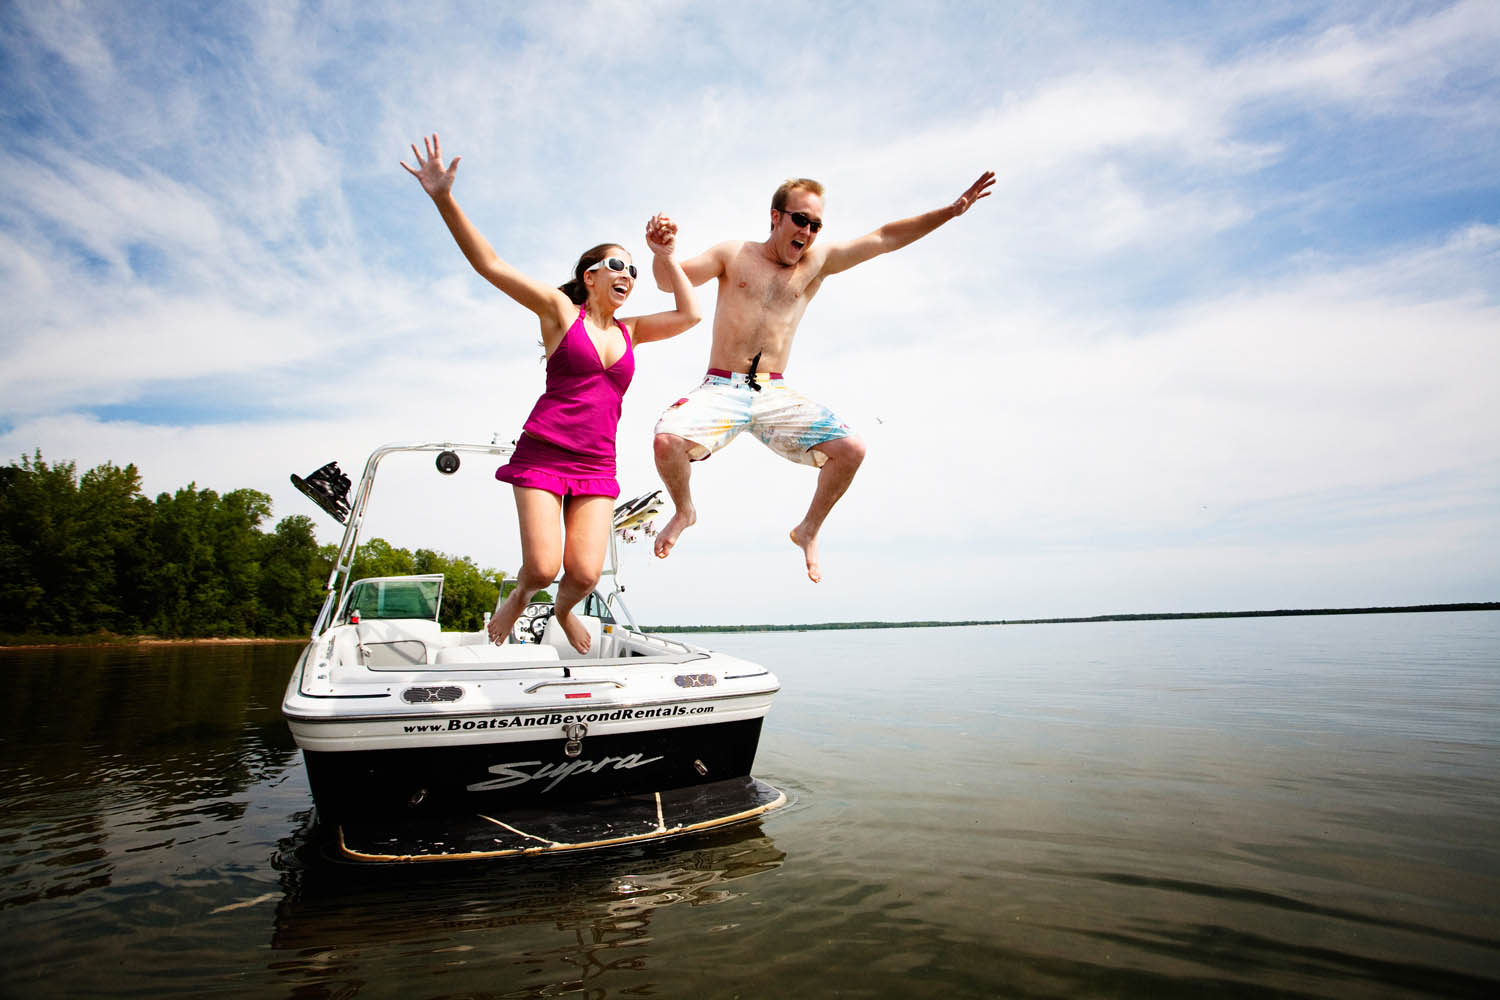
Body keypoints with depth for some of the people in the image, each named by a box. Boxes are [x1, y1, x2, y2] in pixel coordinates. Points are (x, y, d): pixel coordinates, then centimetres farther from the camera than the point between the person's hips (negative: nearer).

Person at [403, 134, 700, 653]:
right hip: (542, 454, -3)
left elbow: (690, 313, 12)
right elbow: (490, 265, -3)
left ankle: (564, 609, 27)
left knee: (585, 574, -10)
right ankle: (519, 595, 23)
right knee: (541, 568, -15)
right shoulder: (560, 311, 4)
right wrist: (444, 199, -13)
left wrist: (666, 256, 7)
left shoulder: (629, 331, 16)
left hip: (597, 466, 3)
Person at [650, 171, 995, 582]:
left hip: (775, 394, 2)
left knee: (851, 449, -15)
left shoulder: (817, 261, 12)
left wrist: (951, 211, 6)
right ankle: (684, 511, 6)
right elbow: (670, 281, 2)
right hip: (721, 389, -2)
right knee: (668, 440, -29)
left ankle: (808, 531, 10)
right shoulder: (733, 254, 7)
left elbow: (883, 238, 11)